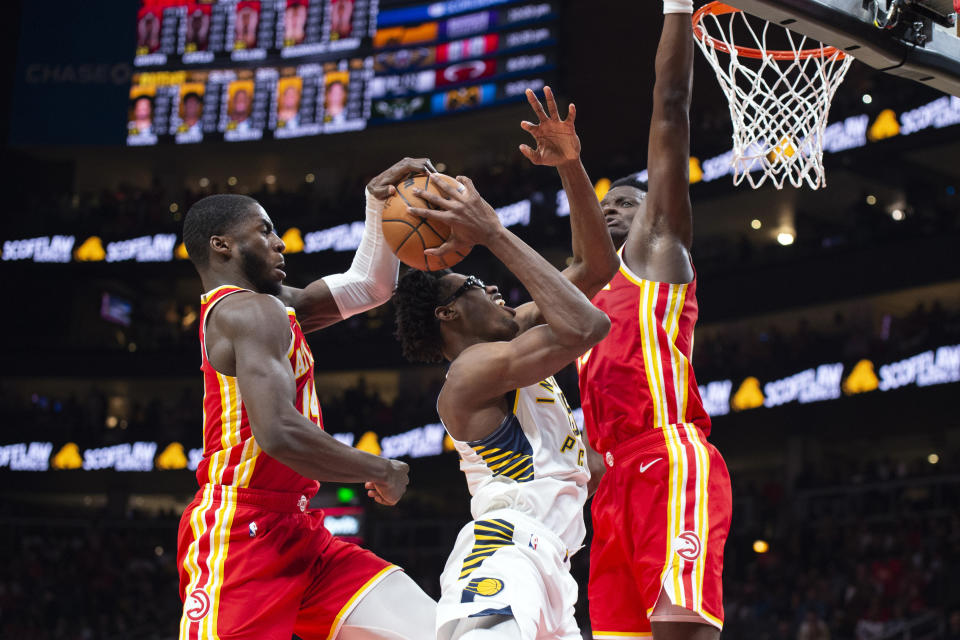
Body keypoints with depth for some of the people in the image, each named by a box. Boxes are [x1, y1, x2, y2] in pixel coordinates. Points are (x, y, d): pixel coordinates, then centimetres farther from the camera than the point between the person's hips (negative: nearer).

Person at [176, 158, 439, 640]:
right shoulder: (252, 311, -12)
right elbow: (279, 433, -26)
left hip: (296, 533, 10)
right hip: (242, 533, -10)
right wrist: (382, 471, -12)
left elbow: (368, 285, 26)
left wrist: (379, 201, 10)